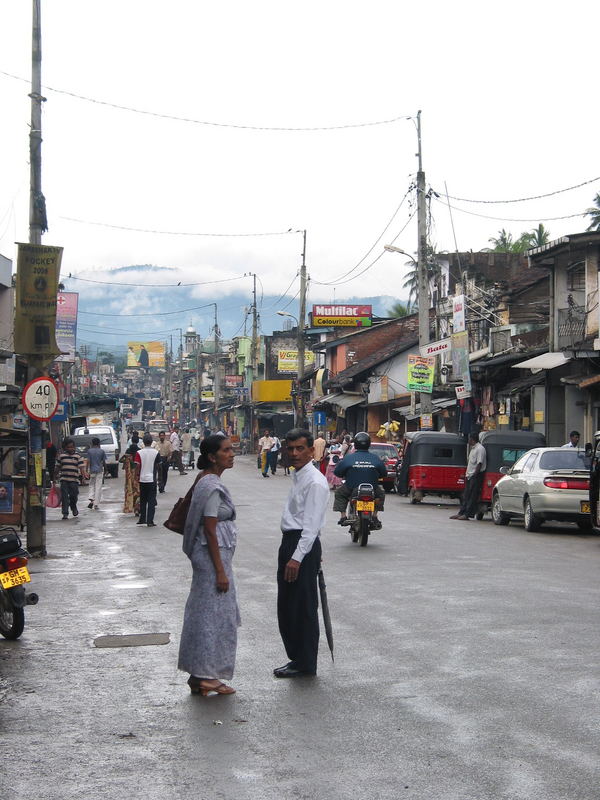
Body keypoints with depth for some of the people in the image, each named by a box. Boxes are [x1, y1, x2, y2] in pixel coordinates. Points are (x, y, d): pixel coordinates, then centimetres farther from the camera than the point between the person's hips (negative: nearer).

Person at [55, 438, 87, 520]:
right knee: (64, 497, -4)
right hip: (64, 479, 1)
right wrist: (56, 475, 21)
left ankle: (73, 507, 35)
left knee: (74, 496, 5)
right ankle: (65, 513, -2)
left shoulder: (78, 456, 3)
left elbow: (81, 466, -3)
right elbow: (58, 466, 17)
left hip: (74, 479, 0)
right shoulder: (61, 456, 7)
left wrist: (83, 474, -18)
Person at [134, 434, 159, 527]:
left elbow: (137, 466, -9)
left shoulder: (139, 453, -6)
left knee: (143, 500, 14)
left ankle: (142, 519, 20)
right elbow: (157, 466, 5)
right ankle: (150, 521, -5)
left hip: (142, 479, 1)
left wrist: (137, 475, 3)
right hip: (152, 479, -1)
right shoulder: (155, 453, -5)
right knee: (151, 501, 1)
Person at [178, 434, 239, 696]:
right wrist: (220, 571, -19)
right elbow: (210, 530, -20)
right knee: (214, 613, -4)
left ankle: (200, 674, 20)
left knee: (205, 612, 13)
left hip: (212, 553, 10)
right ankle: (206, 676, 3)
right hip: (213, 554, -10)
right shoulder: (212, 486, -18)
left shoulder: (205, 480, 12)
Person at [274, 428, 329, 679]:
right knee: (287, 606, 16)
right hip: (291, 543, 10)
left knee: (303, 608, -1)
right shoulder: (298, 477, 15)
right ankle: (296, 657, 28)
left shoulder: (315, 482, -16)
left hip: (303, 545, -10)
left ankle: (305, 664, 10)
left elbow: (311, 524, -21)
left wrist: (297, 557, -25)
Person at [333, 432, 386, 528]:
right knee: (380, 493, 33)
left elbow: (337, 473, 0)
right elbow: (384, 474, 7)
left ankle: (343, 516, 15)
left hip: (351, 490, -1)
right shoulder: (375, 458, -4)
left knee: (339, 492, 29)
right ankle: (375, 517, 22)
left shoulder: (348, 458, -9)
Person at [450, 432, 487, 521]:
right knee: (466, 495, 10)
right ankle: (461, 513, 13)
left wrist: (475, 475, -20)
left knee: (473, 496, -6)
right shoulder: (473, 448, 18)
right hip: (470, 476, 10)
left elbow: (479, 463, -18)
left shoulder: (480, 448, -13)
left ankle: (467, 514, -7)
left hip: (476, 476, -10)